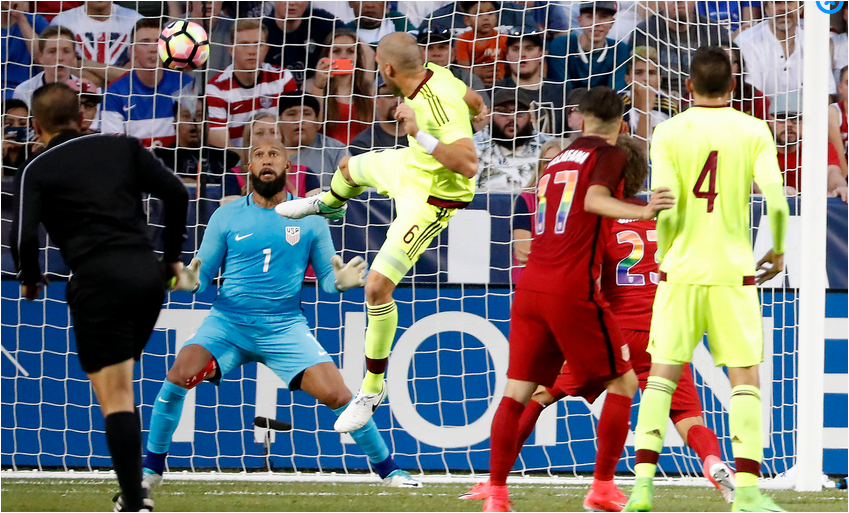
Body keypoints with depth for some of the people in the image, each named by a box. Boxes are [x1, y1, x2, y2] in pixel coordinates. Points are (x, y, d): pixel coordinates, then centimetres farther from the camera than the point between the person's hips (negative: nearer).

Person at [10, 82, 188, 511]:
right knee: (121, 384, 22)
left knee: (114, 398, -4)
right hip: (148, 273, 5)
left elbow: (22, 237, -8)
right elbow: (176, 193, 5)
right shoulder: (122, 147, 14)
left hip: (98, 279, -5)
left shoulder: (35, 171, 3)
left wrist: (29, 279, 12)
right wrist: (172, 256, 16)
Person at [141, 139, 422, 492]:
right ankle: (151, 468, -6)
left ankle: (387, 469, 8)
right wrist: (190, 282, -18)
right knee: (180, 374, -24)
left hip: (285, 327, 0)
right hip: (228, 321, 0)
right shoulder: (227, 217, 3)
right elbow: (204, 274, 6)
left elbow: (326, 279, 7)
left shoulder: (310, 219, 4)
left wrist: (340, 281, -16)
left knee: (335, 393, -14)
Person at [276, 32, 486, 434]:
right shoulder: (431, 73, -14)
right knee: (349, 168, 35)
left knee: (377, 287, -14)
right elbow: (469, 95, 7)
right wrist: (479, 110, 30)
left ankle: (372, 387, 5)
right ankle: (327, 205, 77)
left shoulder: (441, 106, -39)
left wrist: (419, 134, -48)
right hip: (410, 166, 9)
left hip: (429, 200, -9)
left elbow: (469, 165, -48)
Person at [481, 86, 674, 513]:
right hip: (572, 289, -6)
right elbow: (594, 200, -18)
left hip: (530, 286, 6)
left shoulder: (558, 160, 21)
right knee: (623, 383, 7)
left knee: (516, 392, 5)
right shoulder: (609, 155, 2)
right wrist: (641, 212, -33)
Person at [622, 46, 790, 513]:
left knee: (662, 375, 7)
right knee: (745, 378, 4)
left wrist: (664, 255, 8)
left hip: (681, 270, 1)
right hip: (734, 271, -1)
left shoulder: (669, 133, -1)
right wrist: (778, 251, 6)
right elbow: (775, 199, -10)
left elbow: (665, 208, -9)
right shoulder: (753, 131, -1)